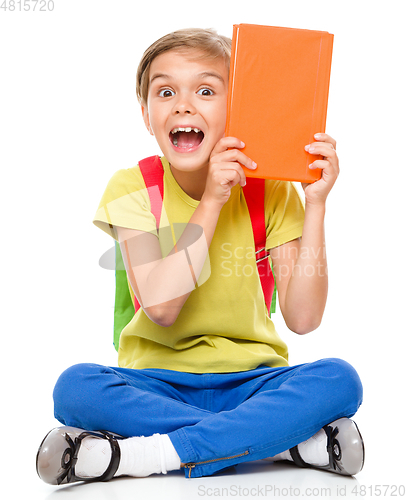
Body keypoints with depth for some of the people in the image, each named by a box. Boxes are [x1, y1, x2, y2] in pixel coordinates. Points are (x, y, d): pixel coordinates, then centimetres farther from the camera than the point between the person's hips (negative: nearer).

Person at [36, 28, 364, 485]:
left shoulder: (271, 193, -3)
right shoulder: (132, 189, -5)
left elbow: (302, 318, -12)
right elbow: (160, 306, -18)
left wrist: (315, 203, -18)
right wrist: (212, 200, -22)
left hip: (251, 381, 1)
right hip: (159, 383, 0)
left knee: (338, 379, -27)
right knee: (75, 387, -29)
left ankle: (138, 455, -25)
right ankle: (287, 440, -24)